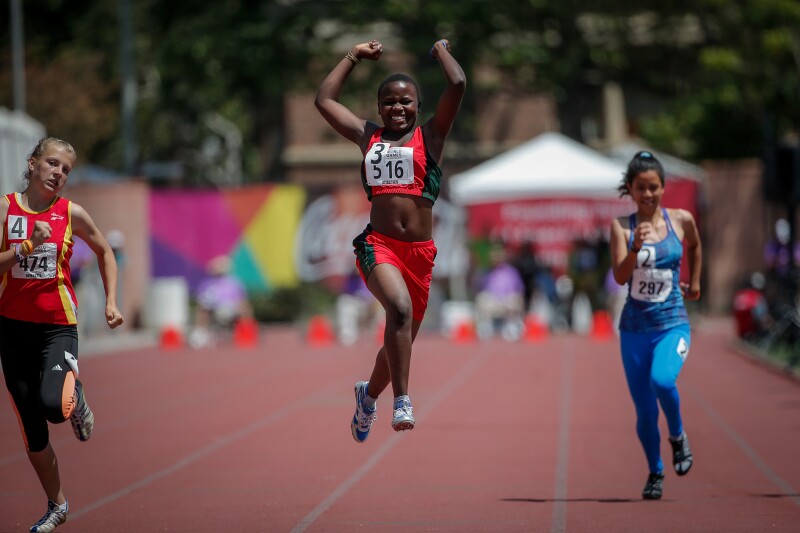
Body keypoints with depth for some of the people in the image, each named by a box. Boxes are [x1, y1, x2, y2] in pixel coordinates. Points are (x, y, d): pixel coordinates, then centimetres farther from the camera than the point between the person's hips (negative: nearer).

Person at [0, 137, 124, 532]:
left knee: (54, 405, -28)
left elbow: (105, 252, 15)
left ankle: (77, 400, 11)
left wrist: (111, 302, 9)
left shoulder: (71, 214, -2)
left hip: (57, 325, -1)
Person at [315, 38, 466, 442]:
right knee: (399, 307, -31)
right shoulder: (367, 136, 13)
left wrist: (441, 50, 12)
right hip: (378, 246, -1)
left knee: (402, 338, 13)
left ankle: (369, 393, 43)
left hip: (419, 252, 1)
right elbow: (324, 99, 19)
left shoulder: (430, 136, 8)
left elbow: (457, 86, -4)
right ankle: (401, 401, -29)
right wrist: (355, 56, 24)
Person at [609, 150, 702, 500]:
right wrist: (635, 248, -28)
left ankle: (678, 436, 0)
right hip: (635, 327, 1)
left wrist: (694, 283, 25)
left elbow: (695, 247, 23)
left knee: (662, 380, -29)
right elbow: (620, 277, -13)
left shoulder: (681, 220, 0)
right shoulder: (622, 226, -3)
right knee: (644, 410, 5)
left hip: (673, 324, -1)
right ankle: (655, 473, 27)